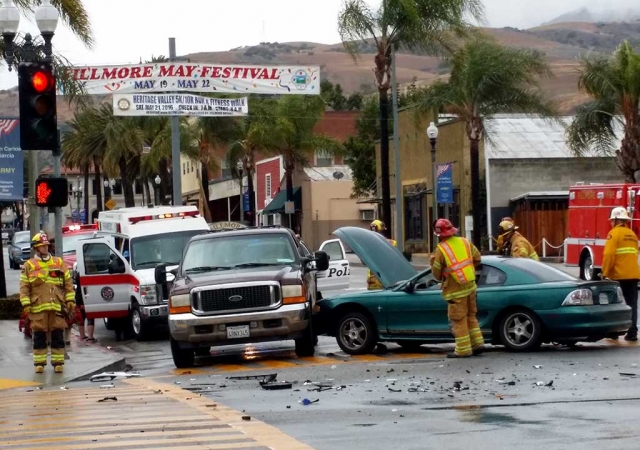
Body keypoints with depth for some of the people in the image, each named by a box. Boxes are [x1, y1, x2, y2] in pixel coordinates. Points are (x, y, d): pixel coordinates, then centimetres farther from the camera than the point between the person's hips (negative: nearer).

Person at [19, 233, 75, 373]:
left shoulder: (59, 263, 12)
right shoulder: (29, 266, 6)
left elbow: (68, 283, 13)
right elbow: (24, 287, 4)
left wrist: (70, 301, 6)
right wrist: (26, 305, -4)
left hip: (57, 306, 1)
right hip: (38, 307, -1)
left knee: (58, 336, 2)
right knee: (39, 336, 3)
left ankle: (58, 362, 9)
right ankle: (39, 363, 10)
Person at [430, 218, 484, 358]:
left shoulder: (441, 250, -16)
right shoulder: (464, 242, 1)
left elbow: (437, 275, -9)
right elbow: (477, 259, 10)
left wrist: (433, 262, 9)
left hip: (455, 291, -6)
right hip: (470, 286, 6)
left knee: (459, 320, 2)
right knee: (471, 316, 19)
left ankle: (463, 349, 4)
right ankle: (477, 343, 18)